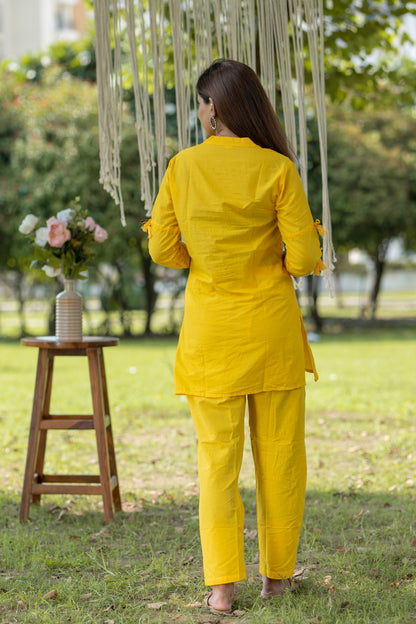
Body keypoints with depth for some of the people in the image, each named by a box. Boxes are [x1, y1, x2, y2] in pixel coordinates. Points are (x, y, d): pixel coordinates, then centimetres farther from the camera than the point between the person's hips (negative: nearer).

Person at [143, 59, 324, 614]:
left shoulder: (183, 167, -5)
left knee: (217, 458, 7)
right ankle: (277, 572, 21)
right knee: (280, 454, 12)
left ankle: (222, 585, 5)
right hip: (273, 324, 0)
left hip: (211, 328, 1)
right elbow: (304, 256, -9)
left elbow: (162, 250, -2)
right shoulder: (278, 168, -8)